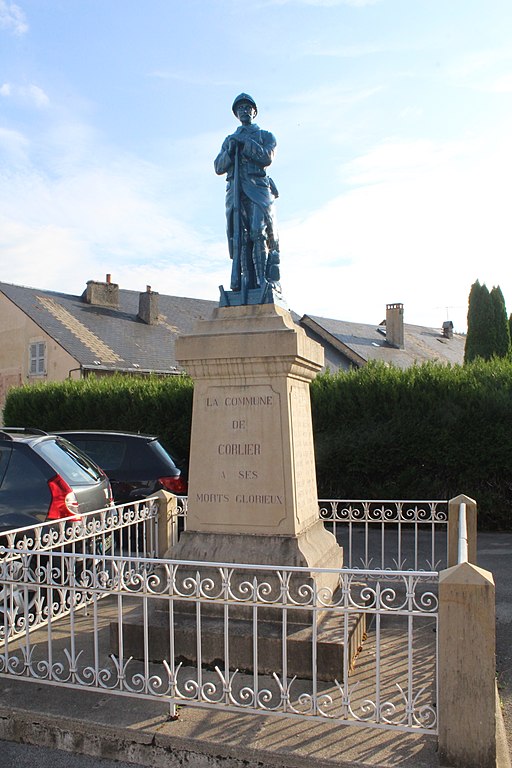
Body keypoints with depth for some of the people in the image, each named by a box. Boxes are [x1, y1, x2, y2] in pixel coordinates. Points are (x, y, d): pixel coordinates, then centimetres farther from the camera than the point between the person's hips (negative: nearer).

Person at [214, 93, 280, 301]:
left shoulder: (265, 136, 19)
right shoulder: (229, 140, 28)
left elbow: (267, 158, -2)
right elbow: (219, 168, 15)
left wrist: (245, 143, -6)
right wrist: (230, 150, -3)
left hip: (257, 188, -3)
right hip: (235, 190, 3)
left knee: (258, 232, -19)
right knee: (238, 236, -11)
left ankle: (266, 279, -21)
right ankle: (245, 281, -15)